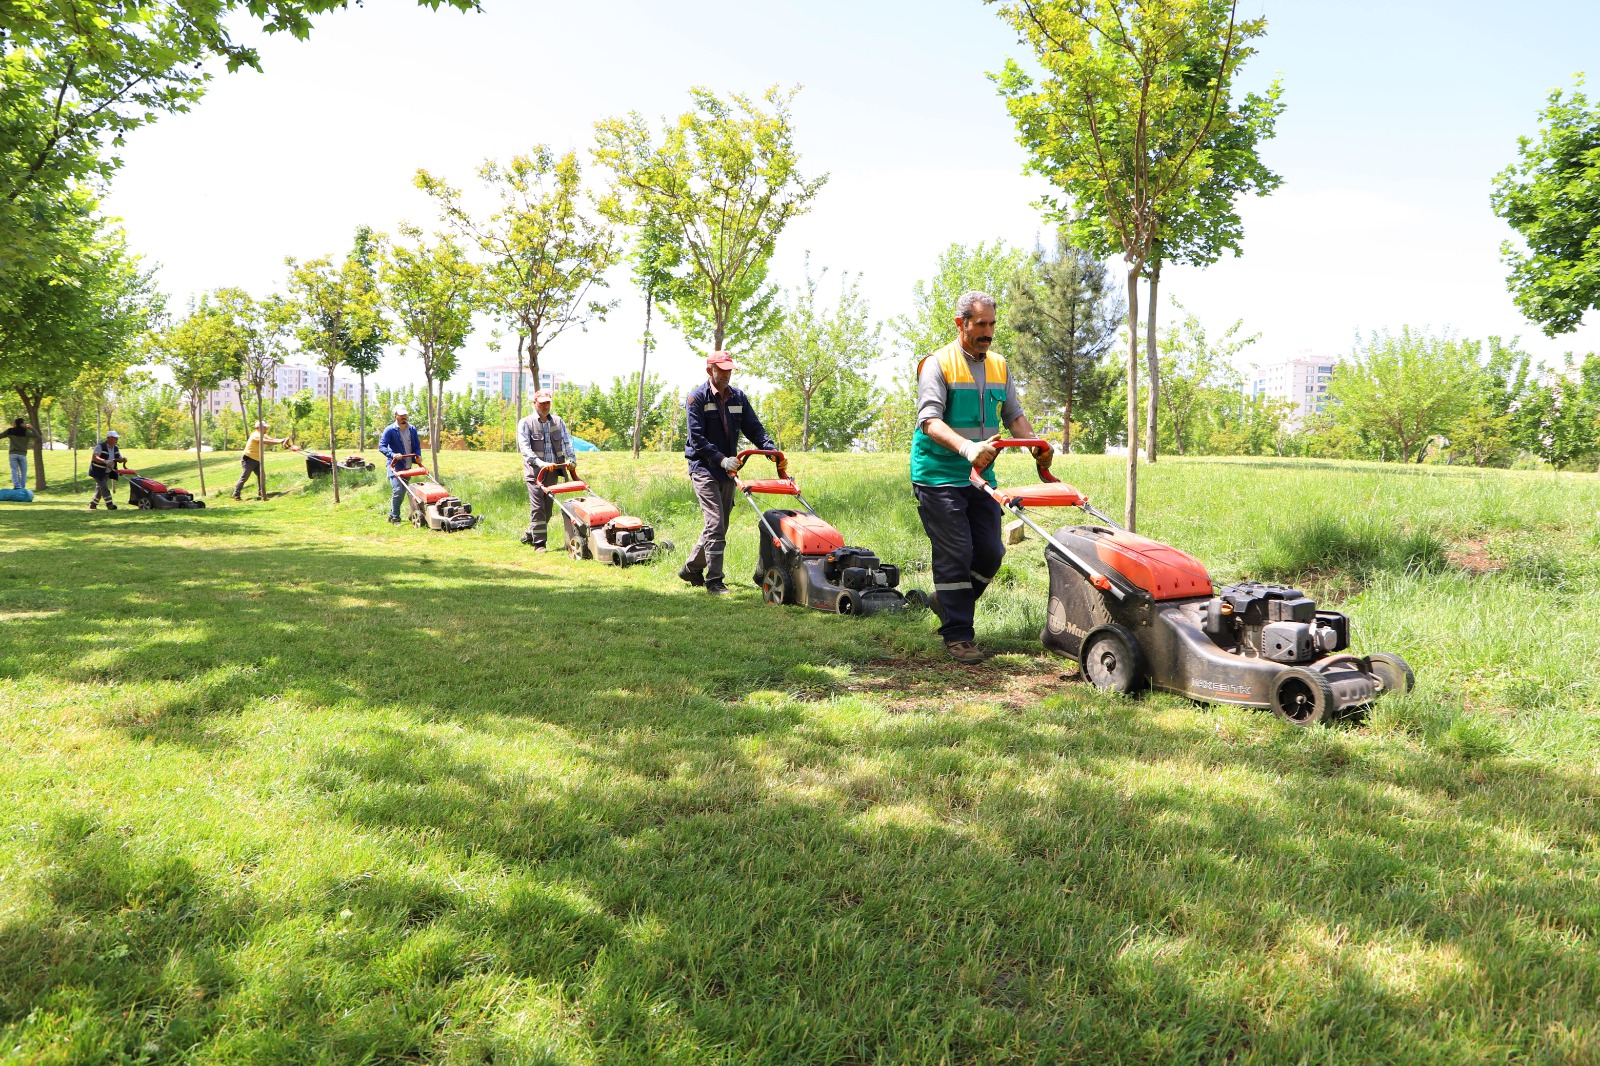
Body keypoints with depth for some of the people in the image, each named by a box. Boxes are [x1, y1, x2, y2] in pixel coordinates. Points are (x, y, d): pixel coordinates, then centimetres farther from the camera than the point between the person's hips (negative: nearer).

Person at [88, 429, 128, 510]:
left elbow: (119, 459, 8)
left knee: (100, 488, 13)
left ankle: (92, 504, 23)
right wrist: (105, 461, -44)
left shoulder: (116, 448, 6)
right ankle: (110, 505, -20)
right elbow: (94, 457, -30)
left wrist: (123, 460, -17)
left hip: (107, 473, 8)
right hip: (98, 471, -8)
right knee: (104, 487, -15)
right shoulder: (100, 446, -17)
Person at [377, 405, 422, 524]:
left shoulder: (412, 429, 10)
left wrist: (418, 455, -4)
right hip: (395, 465, -6)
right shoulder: (390, 430, -7)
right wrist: (393, 455, -27)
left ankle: (392, 515, 23)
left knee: (403, 492, 9)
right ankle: (395, 518, -11)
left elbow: (417, 445, 17)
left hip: (407, 467, 6)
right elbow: (381, 446, -11)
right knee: (398, 490, -18)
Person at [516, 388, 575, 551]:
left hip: (553, 471, 5)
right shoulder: (526, 423, 0)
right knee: (537, 507, -10)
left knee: (547, 507, 8)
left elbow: (567, 441, 8)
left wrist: (571, 459, -12)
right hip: (535, 472, -5)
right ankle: (539, 543, -5)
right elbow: (525, 448, -11)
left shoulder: (558, 421, 14)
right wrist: (540, 463, -25)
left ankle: (528, 535, 25)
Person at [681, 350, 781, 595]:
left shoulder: (739, 397, 10)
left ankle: (692, 569, 27)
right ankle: (714, 580, -10)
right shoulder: (697, 398, -7)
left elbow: (754, 428, 7)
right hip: (704, 468, -6)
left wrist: (772, 450, -11)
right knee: (715, 524, -14)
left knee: (720, 526, 11)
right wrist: (721, 459, -24)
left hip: (728, 470, 6)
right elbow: (697, 438, -13)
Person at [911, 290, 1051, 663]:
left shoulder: (998, 366, 13)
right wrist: (967, 447, -36)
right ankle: (957, 635, 3)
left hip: (981, 477, 6)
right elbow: (929, 420, -20)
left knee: (990, 552, 4)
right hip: (939, 475, -6)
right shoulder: (937, 364, -8)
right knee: (955, 554, -7)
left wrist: (1035, 444, -8)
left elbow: (1014, 415, 13)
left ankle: (947, 602, 27)